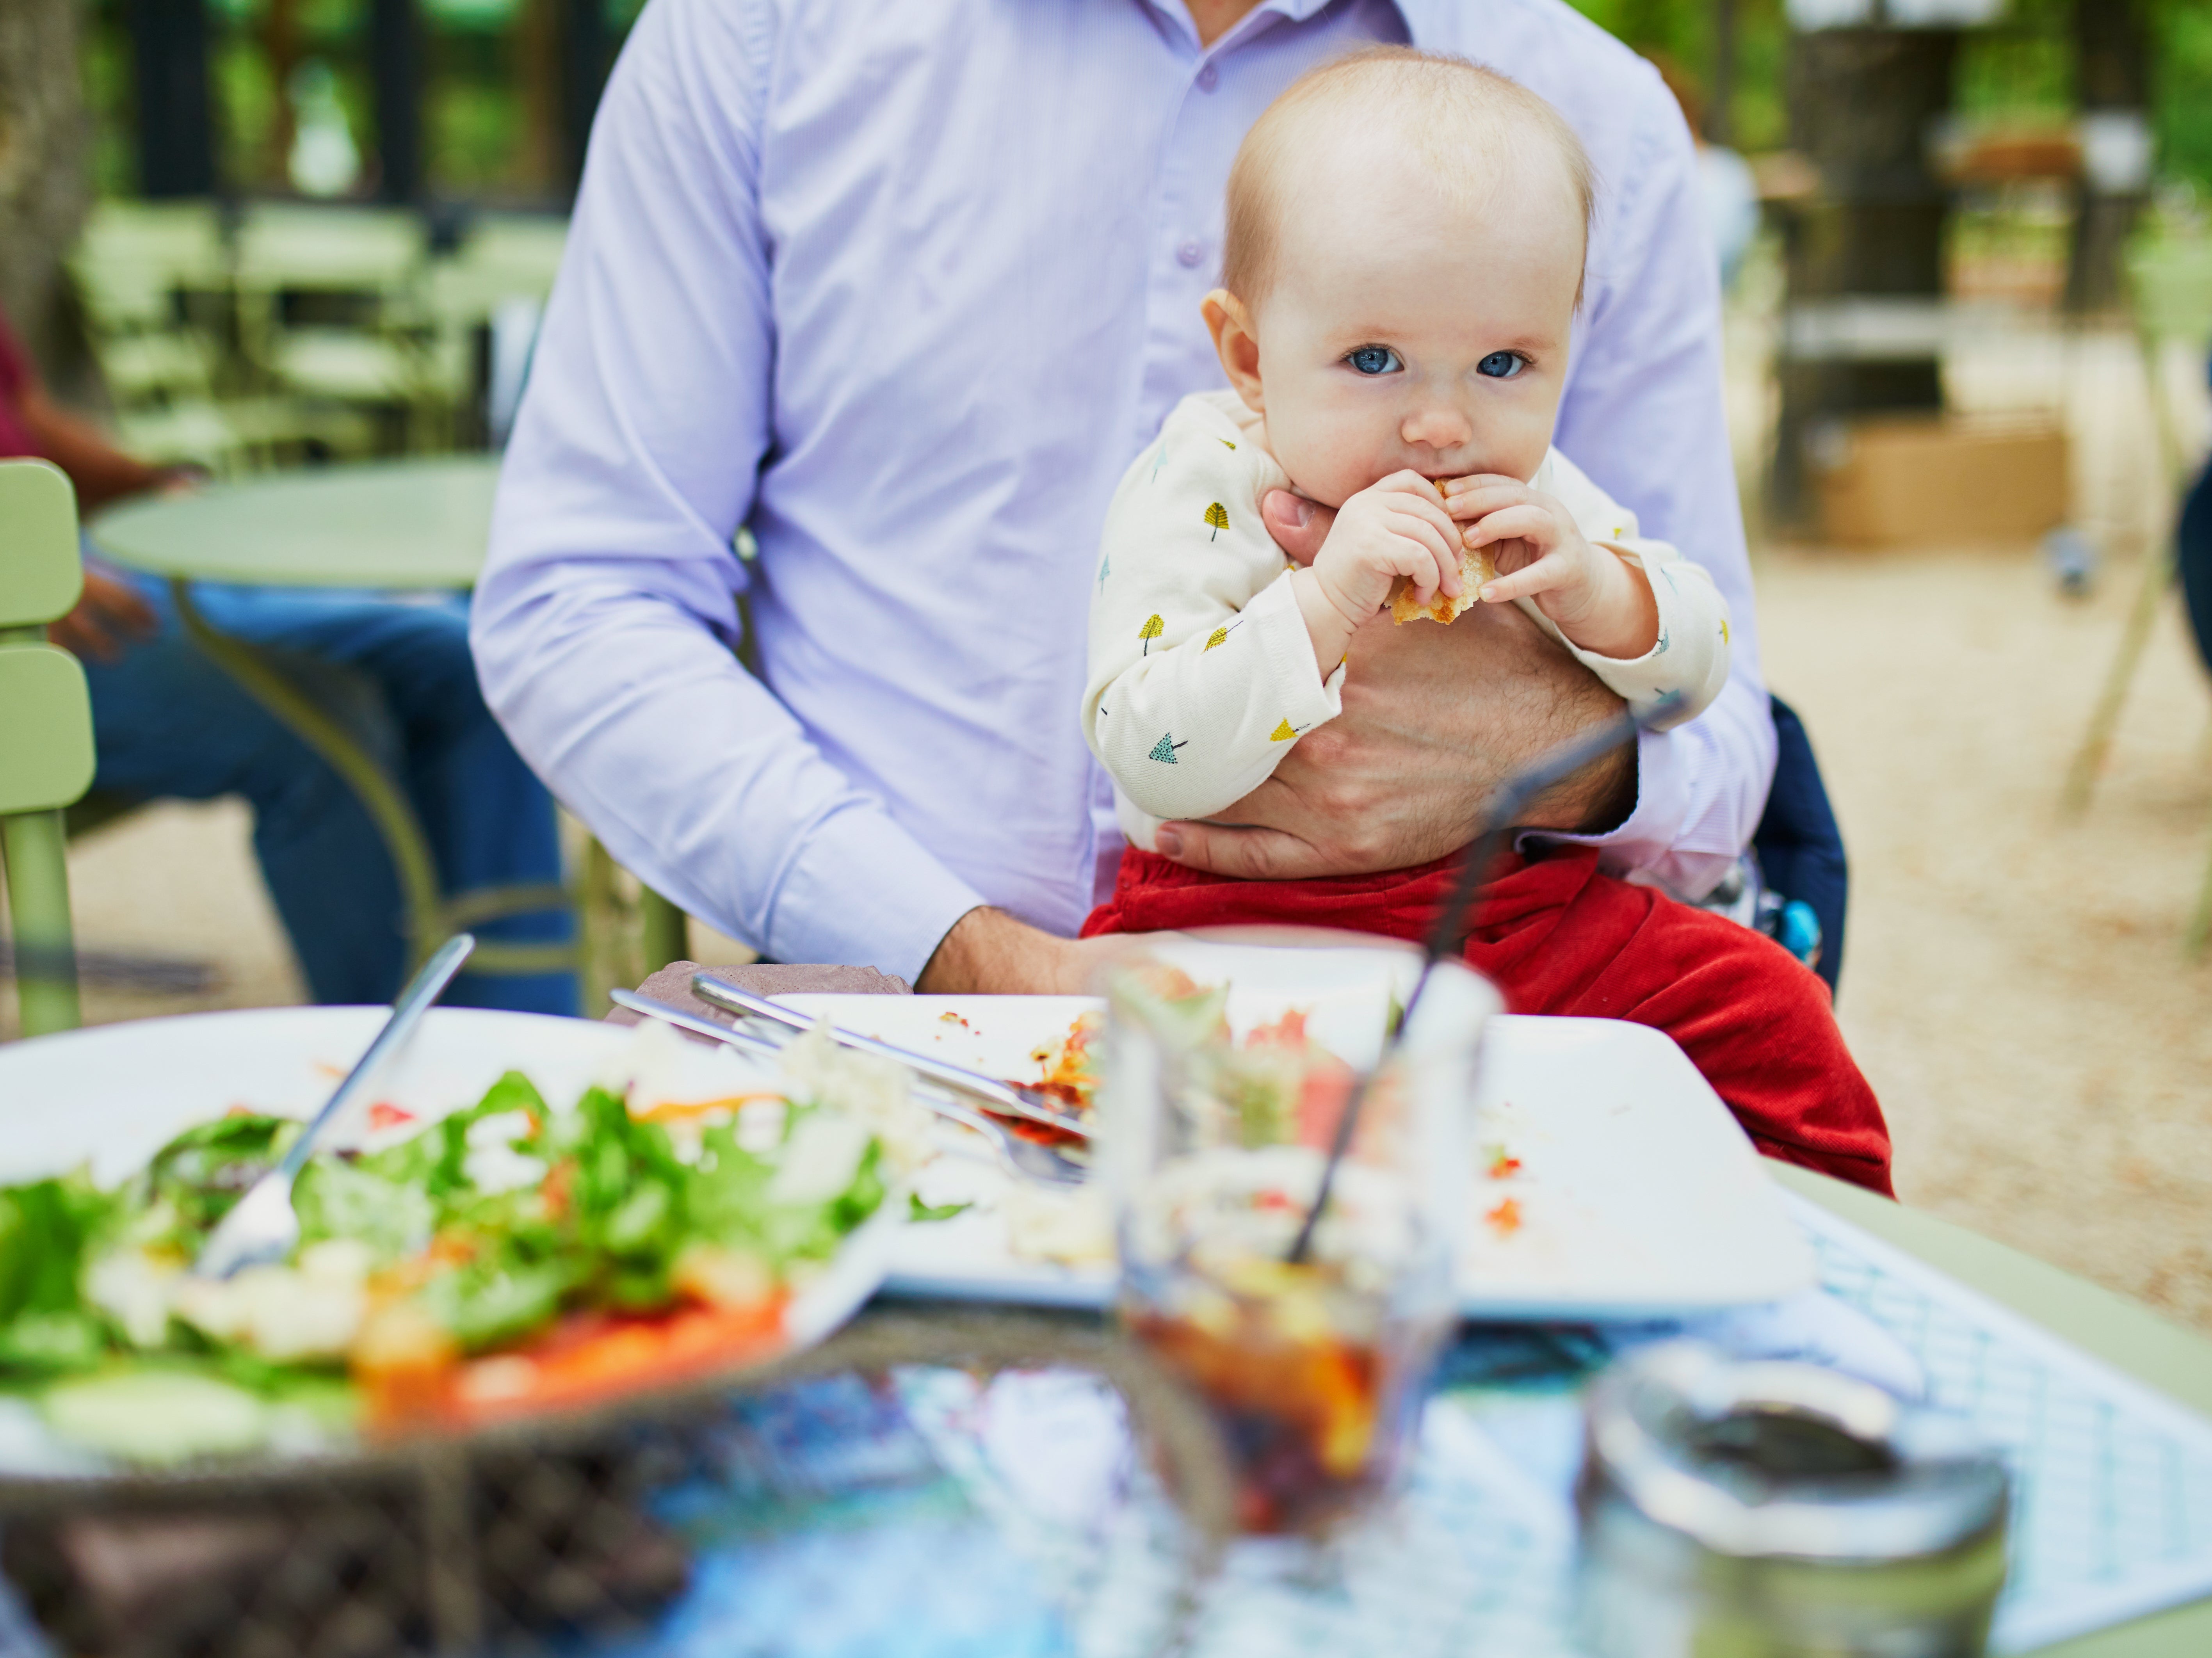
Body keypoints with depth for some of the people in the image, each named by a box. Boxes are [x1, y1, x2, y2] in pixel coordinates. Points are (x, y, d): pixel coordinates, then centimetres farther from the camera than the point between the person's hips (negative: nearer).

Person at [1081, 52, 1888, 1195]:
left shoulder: (1531, 493, 5)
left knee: (1766, 1010, -3)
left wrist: (1593, 588, -13)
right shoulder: (1197, 497, -13)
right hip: (1252, 923, -4)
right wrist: (1323, 601, -33)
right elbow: (1152, 759, -24)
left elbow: (1696, 667, 8)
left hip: (1518, 904, 5)